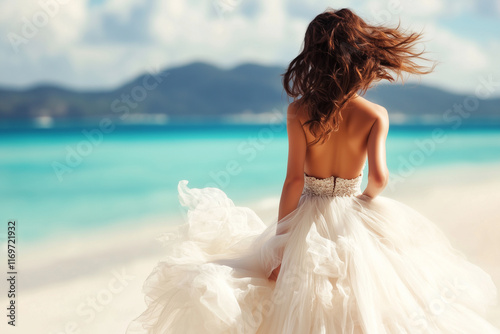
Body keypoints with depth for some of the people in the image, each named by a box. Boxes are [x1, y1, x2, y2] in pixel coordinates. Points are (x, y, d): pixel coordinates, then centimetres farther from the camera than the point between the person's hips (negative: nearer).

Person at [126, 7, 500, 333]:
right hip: (357, 221, 1)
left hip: (309, 220, -1)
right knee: (361, 302, 18)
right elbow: (379, 177, -18)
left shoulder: (299, 112, -13)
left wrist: (279, 240, -8)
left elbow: (294, 180, -14)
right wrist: (368, 197, 6)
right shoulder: (375, 114, -11)